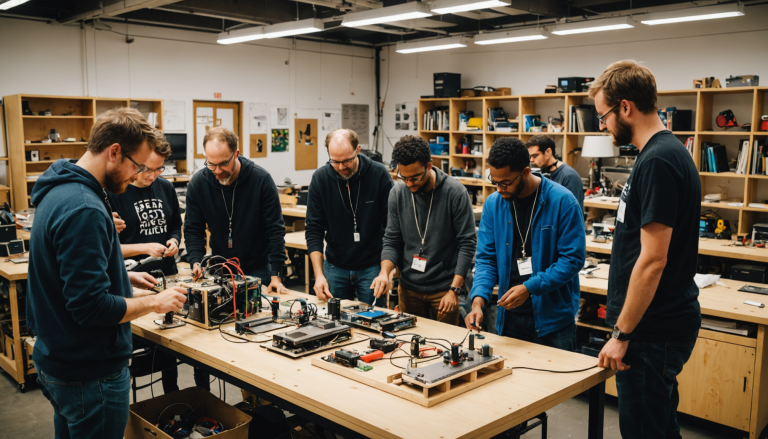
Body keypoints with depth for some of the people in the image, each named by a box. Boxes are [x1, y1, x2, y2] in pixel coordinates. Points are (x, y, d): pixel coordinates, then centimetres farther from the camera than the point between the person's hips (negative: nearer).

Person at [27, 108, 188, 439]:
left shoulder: (59, 190, 5)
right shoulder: (84, 209, -28)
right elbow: (91, 307, -28)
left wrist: (124, 277, 11)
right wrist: (155, 302, -16)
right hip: (90, 373, -10)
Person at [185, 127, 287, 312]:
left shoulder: (261, 179, -16)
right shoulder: (198, 183, -9)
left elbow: (275, 229, -13)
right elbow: (193, 229, 0)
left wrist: (275, 275, -18)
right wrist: (196, 262, -18)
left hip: (258, 270, -2)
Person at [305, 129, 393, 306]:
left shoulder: (379, 174, -12)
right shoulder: (320, 178, -7)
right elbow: (314, 230, -4)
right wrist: (318, 274, -12)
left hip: (372, 267, -2)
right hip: (335, 268, 2)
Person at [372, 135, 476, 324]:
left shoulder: (455, 192, -14)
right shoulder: (397, 193, -2)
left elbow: (467, 243, -11)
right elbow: (392, 241, 4)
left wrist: (454, 290, -14)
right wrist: (384, 272, -14)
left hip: (443, 288, -3)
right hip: (408, 288, 4)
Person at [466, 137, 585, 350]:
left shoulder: (562, 201, -13)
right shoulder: (493, 204, 0)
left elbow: (573, 258, -14)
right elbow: (486, 258, 3)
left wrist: (530, 288, -21)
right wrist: (478, 299, -13)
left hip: (554, 318, -4)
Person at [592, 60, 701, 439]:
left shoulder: (657, 162, -21)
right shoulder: (669, 152, 11)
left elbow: (652, 260, -24)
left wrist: (622, 334, -17)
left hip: (654, 332, -10)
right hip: (662, 322, 10)